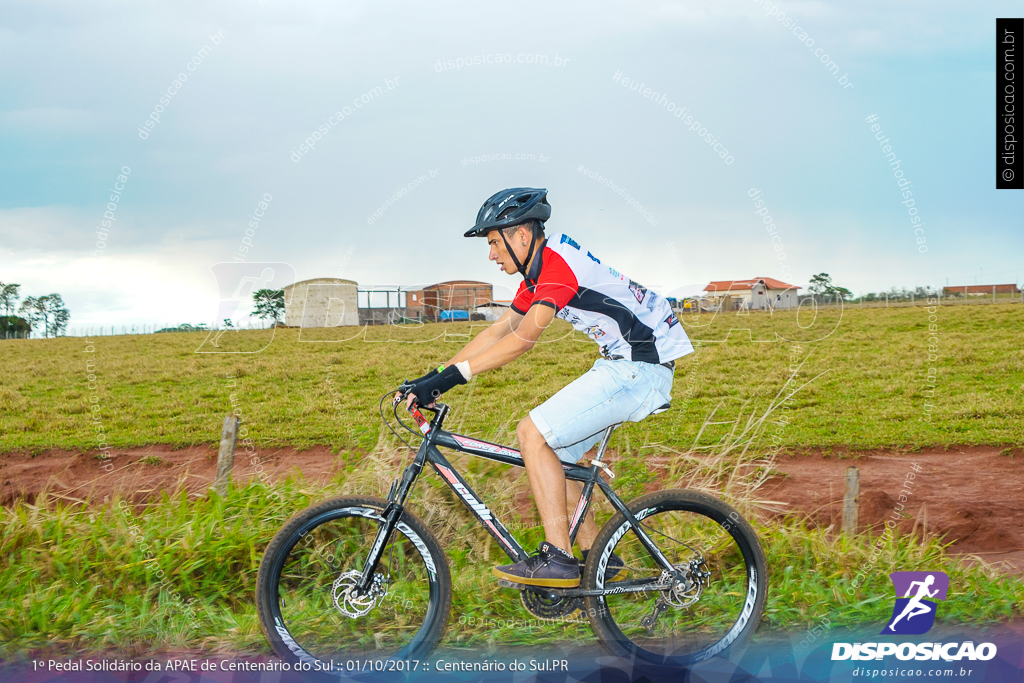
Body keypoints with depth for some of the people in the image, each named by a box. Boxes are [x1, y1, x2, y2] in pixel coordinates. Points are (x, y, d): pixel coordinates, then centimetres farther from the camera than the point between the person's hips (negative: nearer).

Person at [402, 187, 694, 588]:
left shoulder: (559, 260, -17)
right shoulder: (538, 275, 15)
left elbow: (523, 339, -26)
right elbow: (498, 331, 16)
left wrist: (450, 376, -26)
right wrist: (435, 378, 9)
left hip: (639, 369, -10)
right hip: (620, 364, 10)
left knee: (533, 434, -14)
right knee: (548, 452, 9)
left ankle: (557, 559, -13)